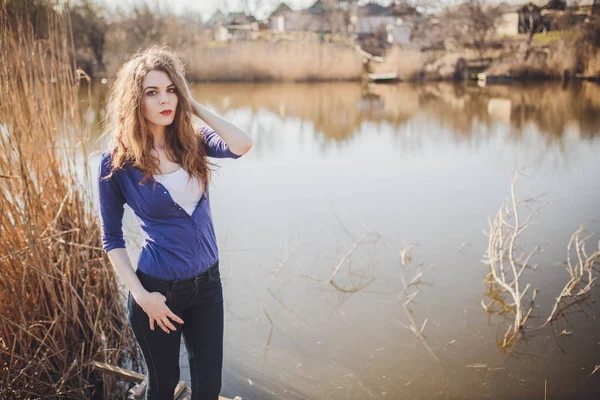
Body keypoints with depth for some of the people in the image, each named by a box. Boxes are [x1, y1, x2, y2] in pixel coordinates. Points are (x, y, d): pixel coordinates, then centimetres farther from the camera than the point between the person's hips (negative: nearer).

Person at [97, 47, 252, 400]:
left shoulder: (192, 143, -3)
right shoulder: (117, 162, -13)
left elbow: (242, 145, -23)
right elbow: (112, 238, -6)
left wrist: (195, 107, -15)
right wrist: (141, 295, -14)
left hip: (208, 282, 4)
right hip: (159, 288, -3)